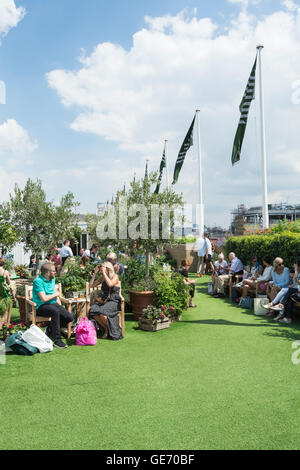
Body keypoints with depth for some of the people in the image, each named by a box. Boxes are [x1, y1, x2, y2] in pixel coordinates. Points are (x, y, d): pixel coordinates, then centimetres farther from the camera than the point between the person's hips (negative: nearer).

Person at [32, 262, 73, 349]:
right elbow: (44, 298, -21)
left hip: (53, 304, 7)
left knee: (69, 317, -15)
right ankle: (57, 340, -30)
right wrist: (55, 295, -4)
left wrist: (58, 299, 9)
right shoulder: (38, 281, -13)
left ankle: (50, 330, 7)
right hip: (41, 306, -7)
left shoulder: (52, 279, 13)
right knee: (55, 311, -38)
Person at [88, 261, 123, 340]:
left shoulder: (115, 276, -3)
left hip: (113, 302, -6)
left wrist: (104, 273, -17)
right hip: (103, 301, 6)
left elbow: (110, 284, -24)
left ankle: (111, 330, -5)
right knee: (92, 311, -24)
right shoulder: (102, 277, 14)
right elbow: (91, 285, 13)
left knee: (102, 313, -32)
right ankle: (106, 329, -3)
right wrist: (95, 273, 7)